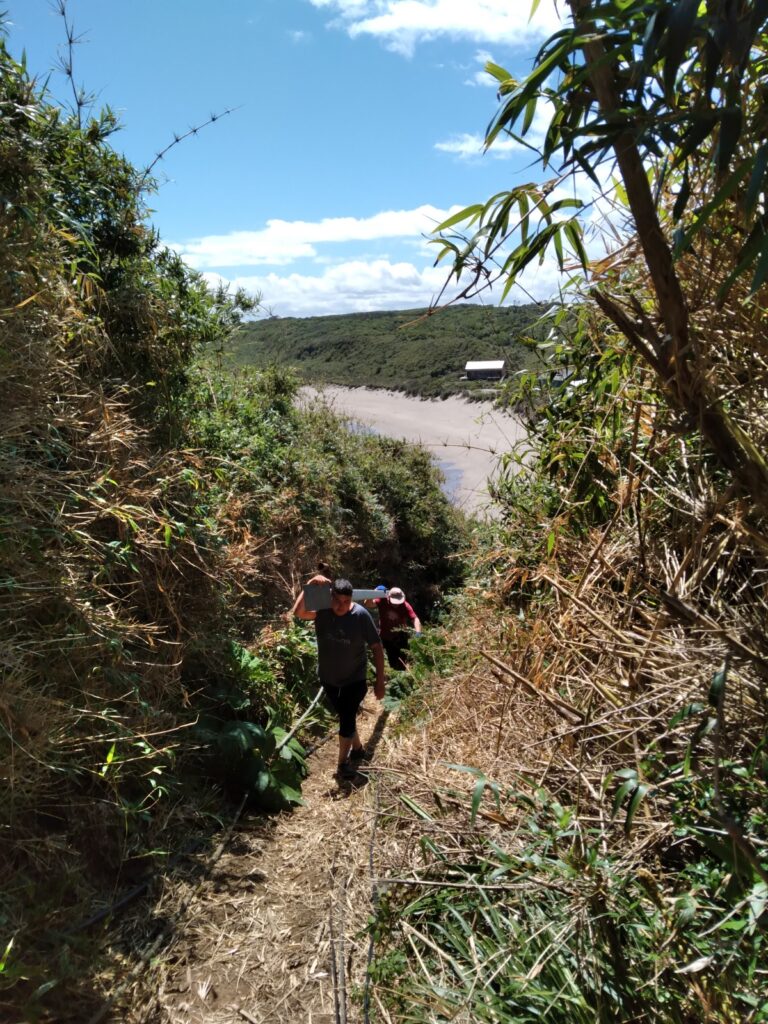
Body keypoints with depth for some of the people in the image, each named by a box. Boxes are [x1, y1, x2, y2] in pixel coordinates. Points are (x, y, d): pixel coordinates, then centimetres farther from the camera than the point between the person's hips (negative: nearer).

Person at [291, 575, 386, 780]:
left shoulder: (361, 615, -23)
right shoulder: (322, 610, -18)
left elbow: (377, 647, -16)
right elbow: (297, 612, -36)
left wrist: (380, 681, -14)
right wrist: (310, 586, -44)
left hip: (355, 679, -3)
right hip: (328, 678, 3)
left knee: (346, 720, 3)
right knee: (345, 717, 21)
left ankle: (343, 763, 27)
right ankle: (358, 749, 45)